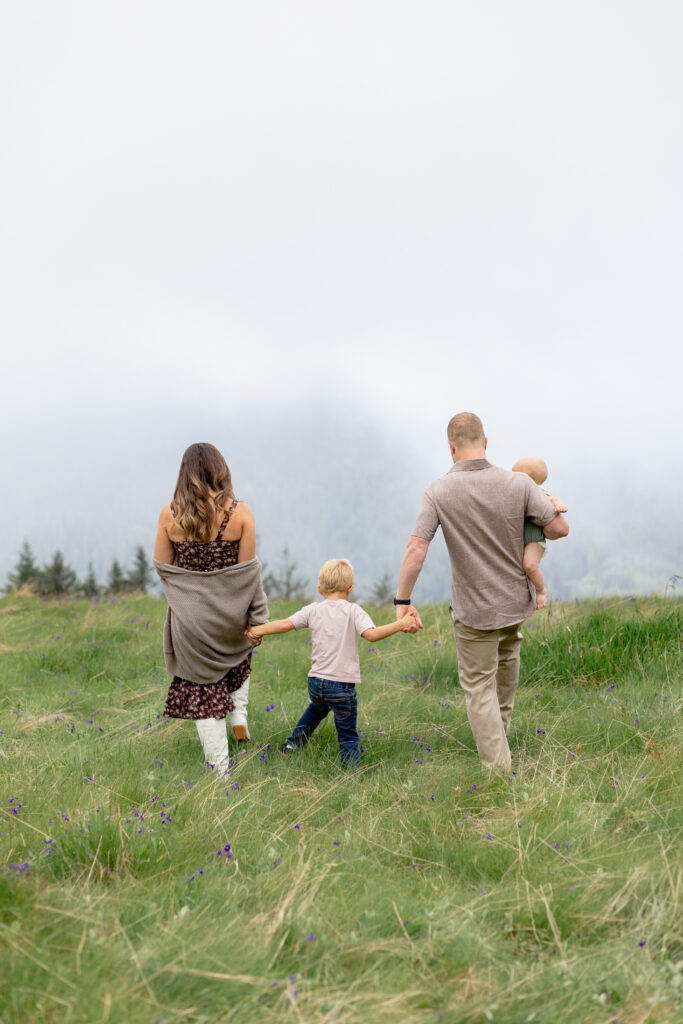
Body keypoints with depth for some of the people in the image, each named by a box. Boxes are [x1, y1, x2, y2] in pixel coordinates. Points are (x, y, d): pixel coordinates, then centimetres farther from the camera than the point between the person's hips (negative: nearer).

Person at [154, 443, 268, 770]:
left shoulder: (170, 514, -7)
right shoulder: (239, 512, -11)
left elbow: (161, 566, -1)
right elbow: (247, 569, -9)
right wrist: (255, 618, -1)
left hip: (191, 619, 0)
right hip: (229, 614, 0)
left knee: (202, 693, 9)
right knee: (238, 656, 34)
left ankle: (219, 767, 11)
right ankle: (239, 715, 19)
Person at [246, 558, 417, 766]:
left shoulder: (313, 610, 4)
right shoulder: (352, 611, -7)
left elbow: (284, 624, 5)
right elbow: (371, 634, -20)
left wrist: (256, 630, 17)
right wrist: (401, 624, -16)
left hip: (315, 681, 5)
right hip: (342, 685, -5)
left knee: (316, 708, 37)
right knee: (348, 735, 1)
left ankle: (292, 745, 41)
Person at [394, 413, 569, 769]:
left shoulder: (439, 491, -17)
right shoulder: (517, 483, -13)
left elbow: (415, 549, -21)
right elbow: (560, 527, -9)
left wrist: (402, 601, -11)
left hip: (474, 609, -4)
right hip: (516, 600, 4)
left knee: (478, 687, 8)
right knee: (507, 652, 34)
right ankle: (501, 725, 54)